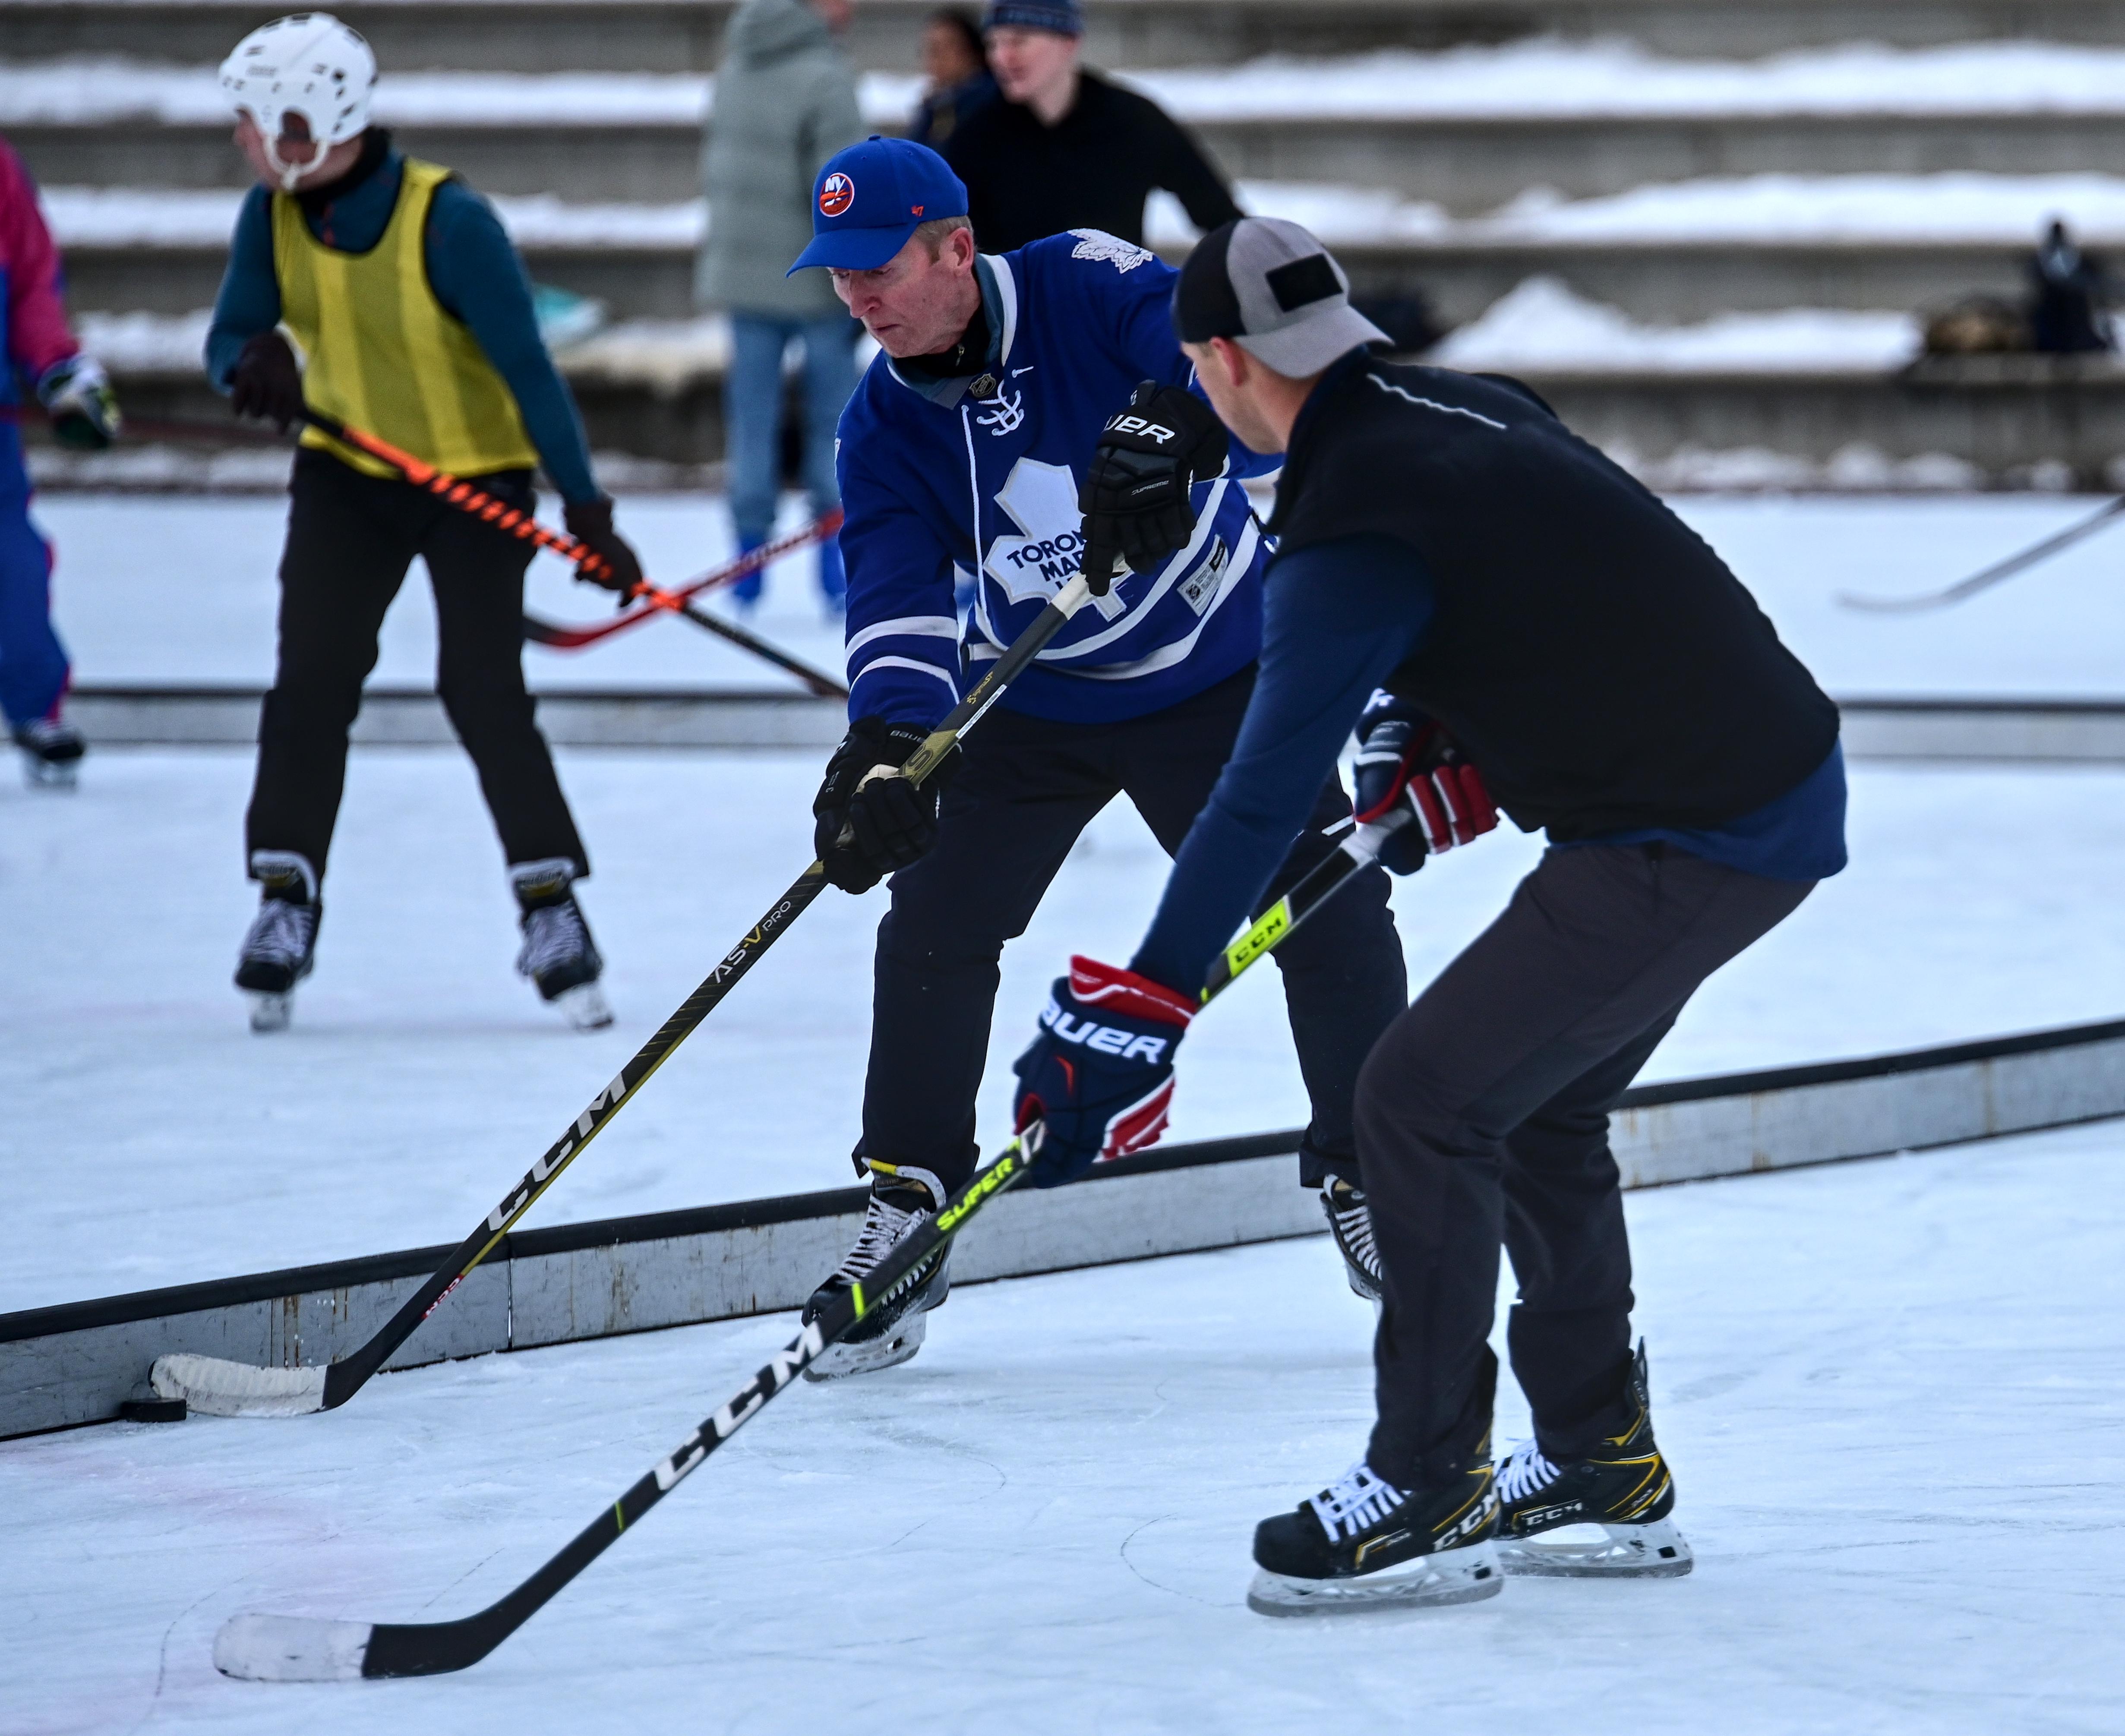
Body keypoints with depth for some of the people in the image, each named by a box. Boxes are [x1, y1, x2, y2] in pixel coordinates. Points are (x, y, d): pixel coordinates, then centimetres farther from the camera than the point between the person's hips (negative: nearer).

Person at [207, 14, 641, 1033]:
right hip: (348, 471, 5)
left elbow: (525, 366, -27)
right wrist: (256, 361, -34)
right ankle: (286, 900, 0)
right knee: (311, 679, -7)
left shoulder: (450, 224, -28)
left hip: (478, 472, -4)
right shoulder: (272, 219, -11)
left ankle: (550, 901, -2)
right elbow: (229, 338, -8)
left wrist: (586, 509, -28)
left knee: (483, 690, -12)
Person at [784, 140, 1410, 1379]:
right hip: (1032, 704, 3)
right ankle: (907, 1214, 8)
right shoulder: (886, 425, -11)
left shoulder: (1090, 291, -22)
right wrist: (884, 747, -37)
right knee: (936, 930, -5)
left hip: (1216, 670, -3)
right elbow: (899, 596, -19)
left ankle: (1371, 1180, 12)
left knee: (1330, 908, -5)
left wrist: (1182, 431, -54)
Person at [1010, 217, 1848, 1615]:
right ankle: (1606, 1474, 27)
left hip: (1689, 841, -10)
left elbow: (1266, 798, -22)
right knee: (1534, 1109, 20)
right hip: (1777, 781, 10)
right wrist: (1435, 750, 20)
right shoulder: (1459, 406, 10)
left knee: (1429, 1095, -6)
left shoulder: (1355, 530, -18)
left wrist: (1137, 1012, -21)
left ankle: (1429, 1495, -1)